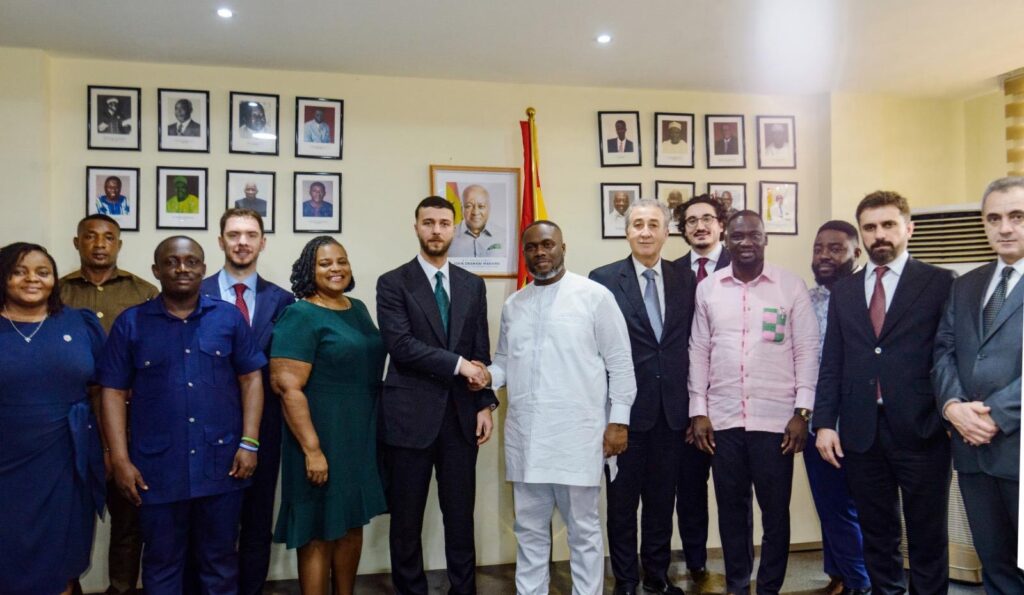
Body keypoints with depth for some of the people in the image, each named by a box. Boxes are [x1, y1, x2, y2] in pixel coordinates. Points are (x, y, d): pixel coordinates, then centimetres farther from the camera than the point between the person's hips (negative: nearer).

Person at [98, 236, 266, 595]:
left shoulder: (229, 317, 2)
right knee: (161, 562, 14)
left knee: (220, 559, 14)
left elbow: (250, 379, 3)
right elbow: (114, 392, 1)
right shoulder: (130, 323, 1)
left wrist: (250, 442, -5)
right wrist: (120, 459, -5)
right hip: (157, 467, 0)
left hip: (221, 464, 0)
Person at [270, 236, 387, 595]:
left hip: (361, 436, 7)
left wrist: (375, 430, 15)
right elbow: (287, 386, -18)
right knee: (318, 533, 4)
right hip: (324, 438, -7)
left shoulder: (358, 309, 9)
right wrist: (312, 449, -22)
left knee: (352, 524, 17)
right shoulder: (300, 316, -12)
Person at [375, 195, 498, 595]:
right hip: (410, 416, -3)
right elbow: (400, 344, -14)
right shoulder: (393, 283, -2)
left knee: (461, 516, 11)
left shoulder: (473, 285, 10)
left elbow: (481, 350, 10)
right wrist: (457, 363, -15)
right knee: (406, 519, 9)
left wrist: (485, 403, 2)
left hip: (460, 416, 3)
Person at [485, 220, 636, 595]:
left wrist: (619, 420, -6)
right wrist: (488, 375, -5)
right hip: (525, 436, 5)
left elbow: (620, 363, -3)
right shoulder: (513, 305, 12)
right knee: (529, 530, 15)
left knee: (583, 530, 8)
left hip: (577, 434, -4)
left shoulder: (595, 296, -2)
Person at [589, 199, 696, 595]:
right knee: (623, 500, 10)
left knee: (662, 499, 16)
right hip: (626, 407, -3)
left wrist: (692, 402, 3)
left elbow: (690, 342, 6)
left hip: (671, 408, 3)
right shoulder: (604, 279, -5)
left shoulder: (685, 280, 6)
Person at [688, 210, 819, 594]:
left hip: (776, 417, -2)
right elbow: (699, 352, 6)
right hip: (723, 418, 2)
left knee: (775, 509, 8)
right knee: (731, 506, 12)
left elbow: (807, 350, -1)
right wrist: (698, 411, 2)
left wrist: (802, 412, -6)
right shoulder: (707, 289, 5)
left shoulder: (791, 286, 0)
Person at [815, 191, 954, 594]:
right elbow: (831, 363, 9)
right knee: (877, 534, 14)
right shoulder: (843, 291, 12)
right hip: (861, 432, 3)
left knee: (927, 536, 8)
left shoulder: (939, 283, 2)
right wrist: (825, 423, 2)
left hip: (919, 429, -3)